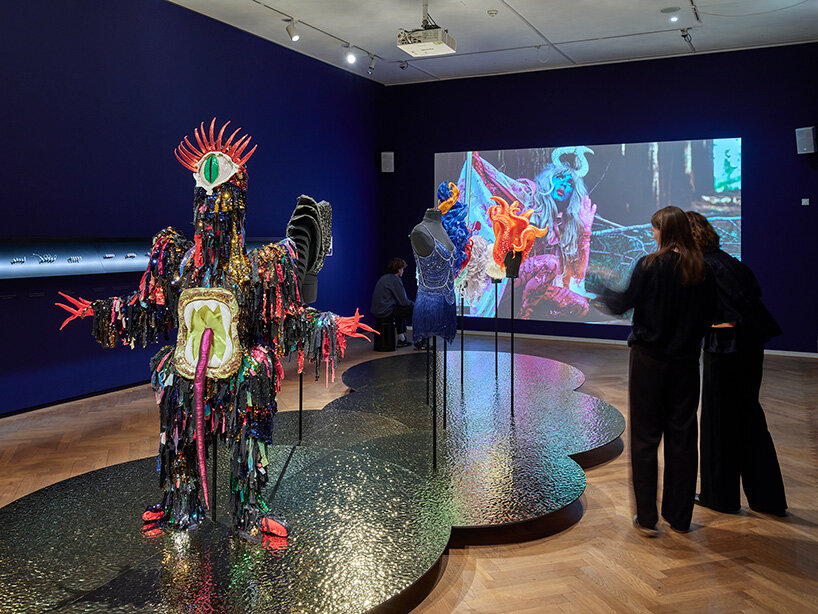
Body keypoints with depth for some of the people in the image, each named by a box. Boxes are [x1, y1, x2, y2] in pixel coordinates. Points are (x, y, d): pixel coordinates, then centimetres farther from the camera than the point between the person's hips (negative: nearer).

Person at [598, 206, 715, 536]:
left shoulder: (650, 265, -11)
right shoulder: (701, 270, 0)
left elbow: (623, 304, -7)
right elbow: (708, 317, 6)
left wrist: (602, 291, 12)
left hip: (649, 359, -4)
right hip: (686, 361, 4)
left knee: (645, 437, 5)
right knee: (682, 437, 11)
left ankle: (647, 518, 10)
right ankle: (680, 517, 21)